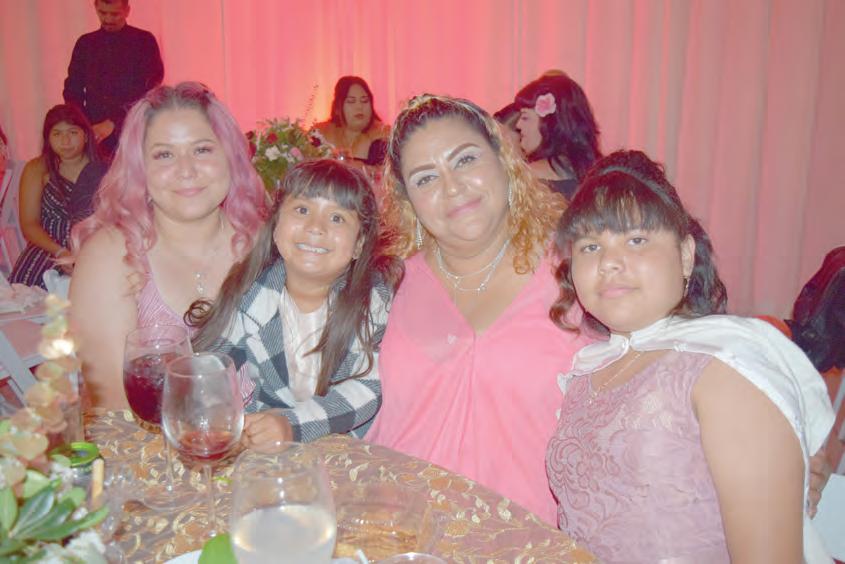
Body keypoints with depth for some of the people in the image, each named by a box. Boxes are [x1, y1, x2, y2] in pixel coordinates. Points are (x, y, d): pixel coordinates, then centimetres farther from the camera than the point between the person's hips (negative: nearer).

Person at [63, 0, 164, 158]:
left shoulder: (144, 41, 3)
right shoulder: (85, 43, 14)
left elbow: (151, 90, -6)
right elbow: (73, 90, 15)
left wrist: (113, 122, -14)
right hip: (93, 134, 3)